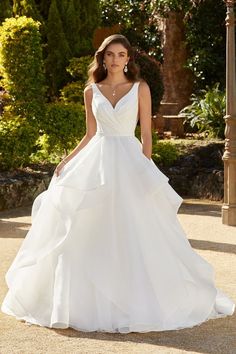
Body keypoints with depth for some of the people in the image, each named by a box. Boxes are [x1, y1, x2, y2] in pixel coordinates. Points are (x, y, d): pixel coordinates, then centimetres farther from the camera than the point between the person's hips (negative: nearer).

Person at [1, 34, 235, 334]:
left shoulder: (140, 88, 3)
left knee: (134, 235, -5)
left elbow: (146, 134, 2)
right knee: (89, 236, 1)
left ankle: (139, 300, 7)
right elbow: (90, 134, 13)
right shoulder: (91, 91, 9)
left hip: (129, 163, -2)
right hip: (95, 163, 2)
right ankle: (88, 299, 12)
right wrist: (67, 160, 3)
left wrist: (146, 170, -4)